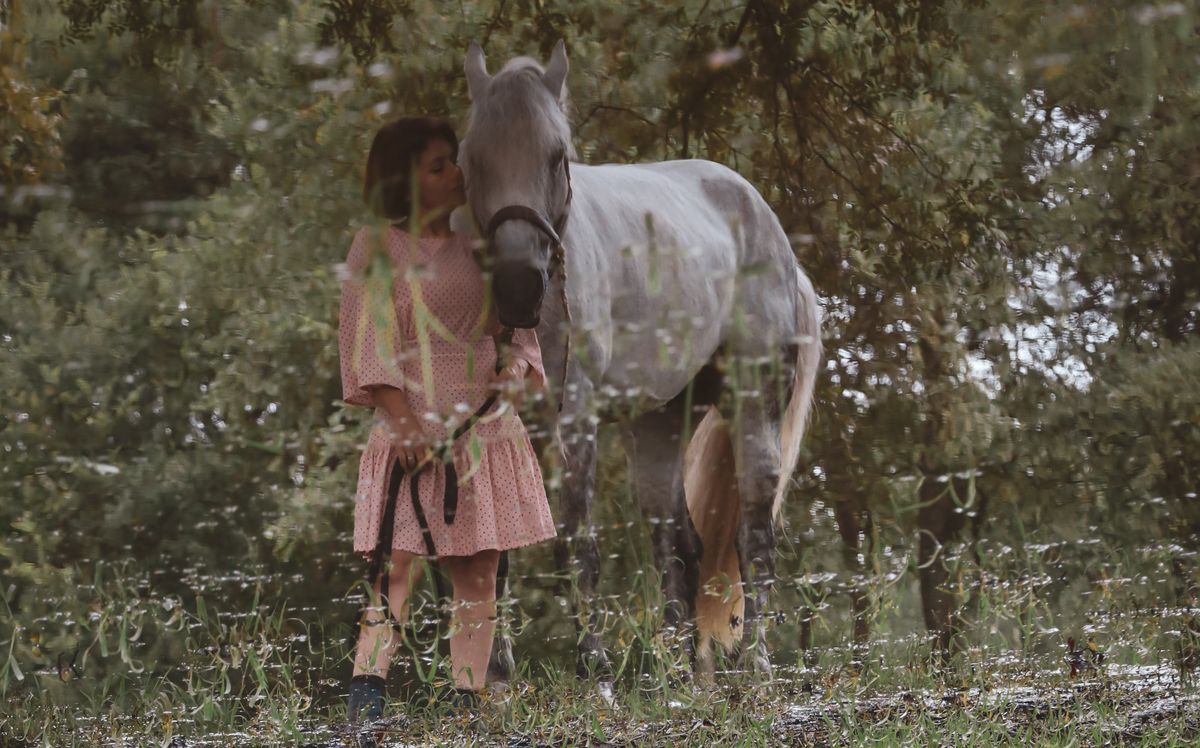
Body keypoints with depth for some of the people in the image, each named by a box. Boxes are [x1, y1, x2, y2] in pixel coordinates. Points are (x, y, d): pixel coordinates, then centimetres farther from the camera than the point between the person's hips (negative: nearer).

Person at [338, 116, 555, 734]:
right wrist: (397, 409, -16)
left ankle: (467, 701, 6)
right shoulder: (377, 247, 2)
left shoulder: (474, 252, 16)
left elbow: (516, 324, 17)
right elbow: (366, 332, -5)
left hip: (484, 428, 5)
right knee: (398, 565, -14)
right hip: (413, 427, -5)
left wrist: (517, 364, -6)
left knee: (478, 574, 2)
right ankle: (364, 700, -18)